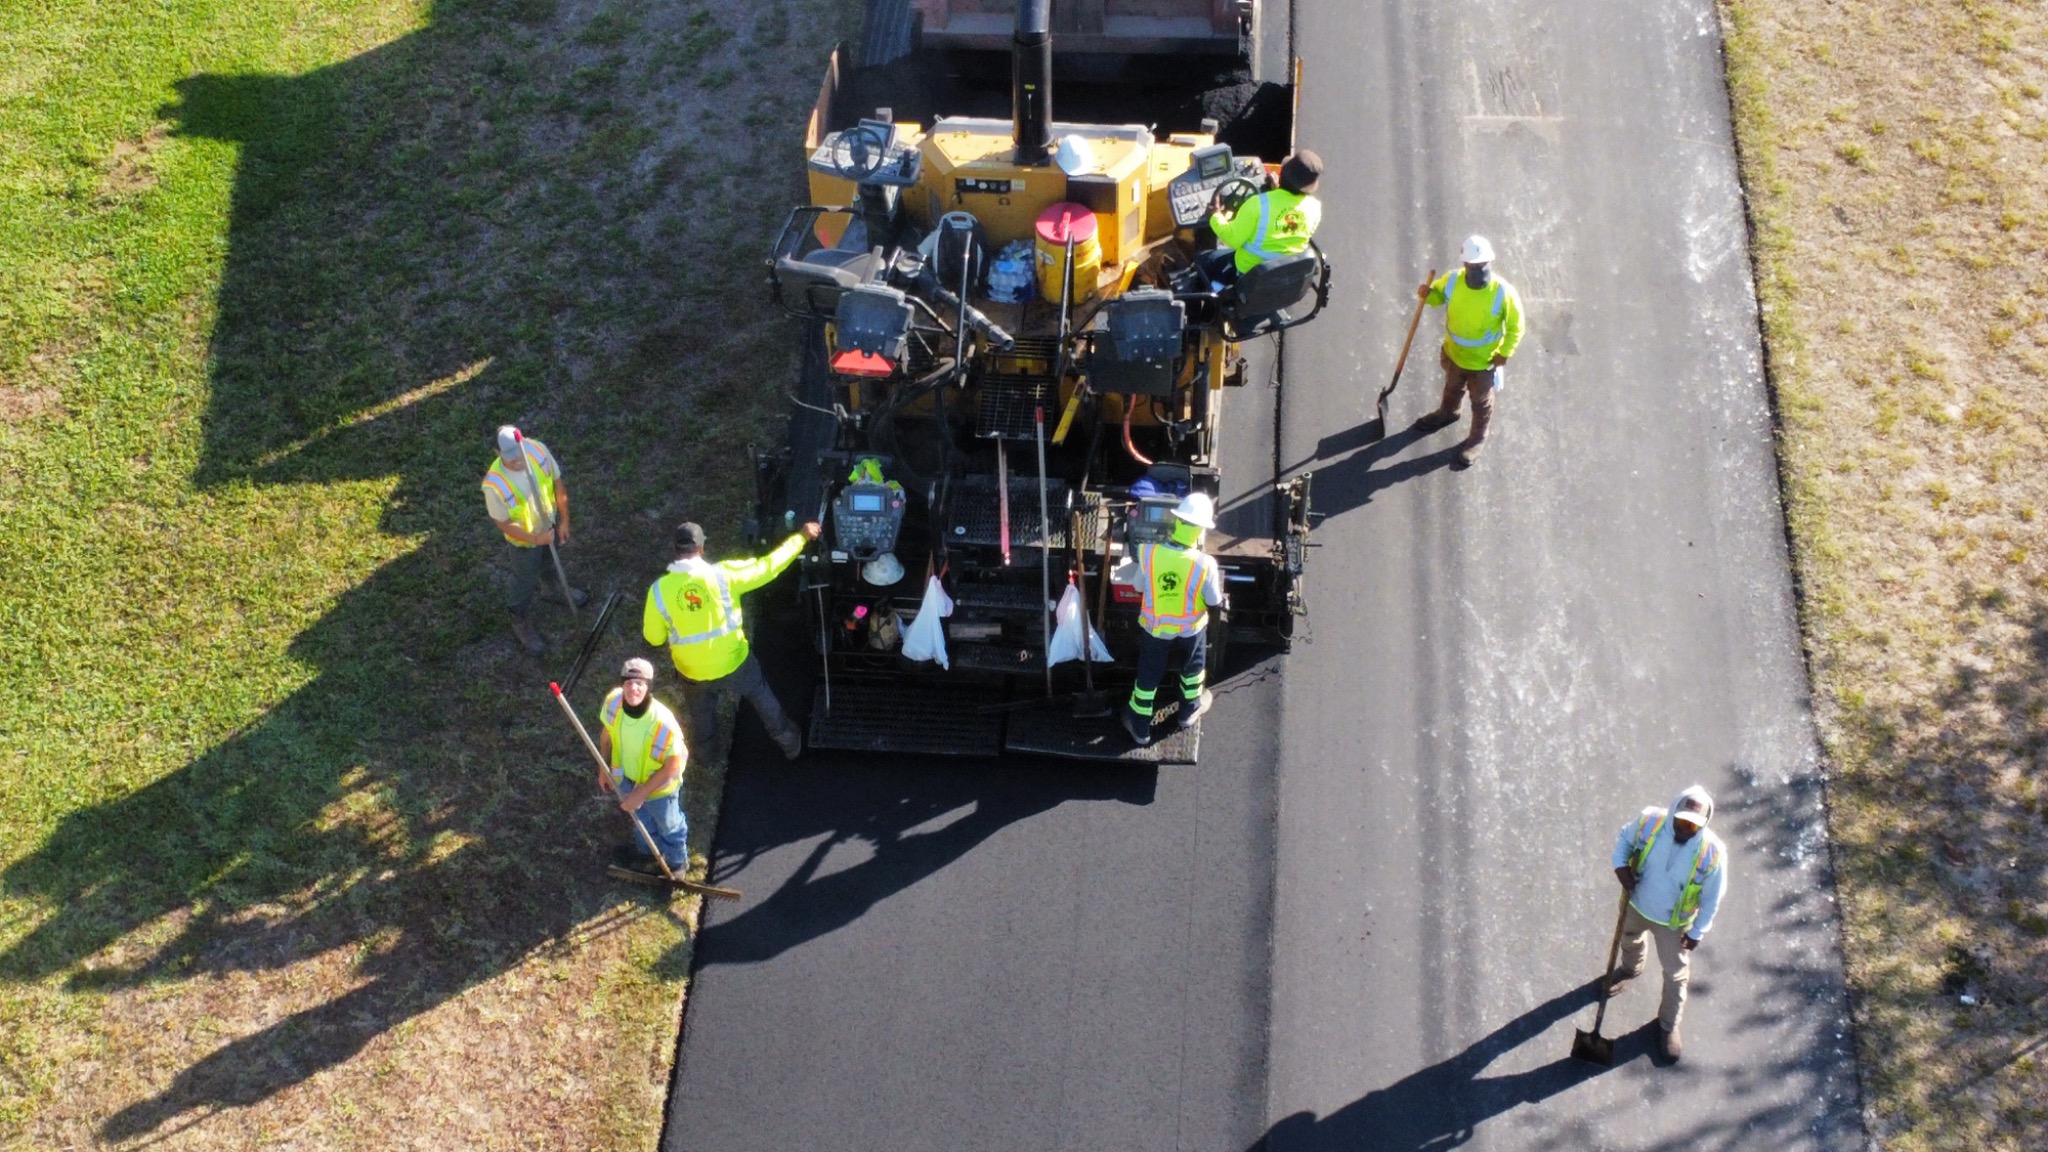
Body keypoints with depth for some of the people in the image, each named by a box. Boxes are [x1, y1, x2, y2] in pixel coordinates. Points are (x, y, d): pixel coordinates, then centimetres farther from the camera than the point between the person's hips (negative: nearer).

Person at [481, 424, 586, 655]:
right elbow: (503, 523, -23)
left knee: (547, 559, 35)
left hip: (550, 524, 4)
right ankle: (521, 625, 48)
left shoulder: (538, 450, -30)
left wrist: (564, 520, -3)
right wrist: (535, 538, -28)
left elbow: (558, 484, -12)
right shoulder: (495, 484, -40)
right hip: (524, 538, -4)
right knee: (525, 581, 21)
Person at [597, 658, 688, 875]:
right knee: (639, 817, 33)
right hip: (625, 776, 4)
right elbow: (607, 734, -5)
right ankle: (647, 851, 64)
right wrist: (604, 769, 6)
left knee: (668, 825, 25)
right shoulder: (613, 702, -28)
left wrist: (641, 793, -23)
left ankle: (677, 861, 55)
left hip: (658, 784, -4)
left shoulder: (662, 722, -41)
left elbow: (672, 767, -28)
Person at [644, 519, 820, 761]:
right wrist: (801, 537, -3)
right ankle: (789, 742, 47)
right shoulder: (722, 574, -24)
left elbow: (653, 637, -8)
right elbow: (767, 566, -14)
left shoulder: (659, 590, -21)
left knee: (701, 713, 31)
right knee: (762, 698, 28)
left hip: (693, 671, 0)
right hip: (734, 662, 0)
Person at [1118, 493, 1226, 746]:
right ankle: (1189, 711, 52)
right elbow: (1214, 602, -16)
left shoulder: (1148, 553, -27)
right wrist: (1221, 601, 7)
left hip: (1155, 626, 1)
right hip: (1191, 627, -1)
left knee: (1148, 675, 22)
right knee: (1192, 667, 30)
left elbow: (1139, 587, -8)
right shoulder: (1205, 564, -32)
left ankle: (1140, 727, 39)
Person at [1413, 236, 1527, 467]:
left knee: (1481, 402, 23)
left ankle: (1477, 438, 49)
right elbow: (1439, 293, 0)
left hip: (1484, 361, -3)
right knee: (1452, 387, 34)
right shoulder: (1452, 280, -24)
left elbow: (1515, 328, -17)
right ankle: (1447, 413, 65)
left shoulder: (1504, 293, -32)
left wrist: (1504, 353, -18)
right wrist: (1428, 294, -22)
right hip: (1453, 353, 3)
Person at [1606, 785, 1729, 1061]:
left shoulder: (1713, 852, -33)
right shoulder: (1649, 821, -29)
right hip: (1636, 906, 2)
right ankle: (1630, 969, 70)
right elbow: (1624, 838, -6)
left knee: (1676, 976, 18)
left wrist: (1698, 932, -9)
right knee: (1630, 941, 34)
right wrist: (1620, 865, -24)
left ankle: (1668, 1025, 45)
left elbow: (1711, 898, -17)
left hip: (1673, 923, -2)